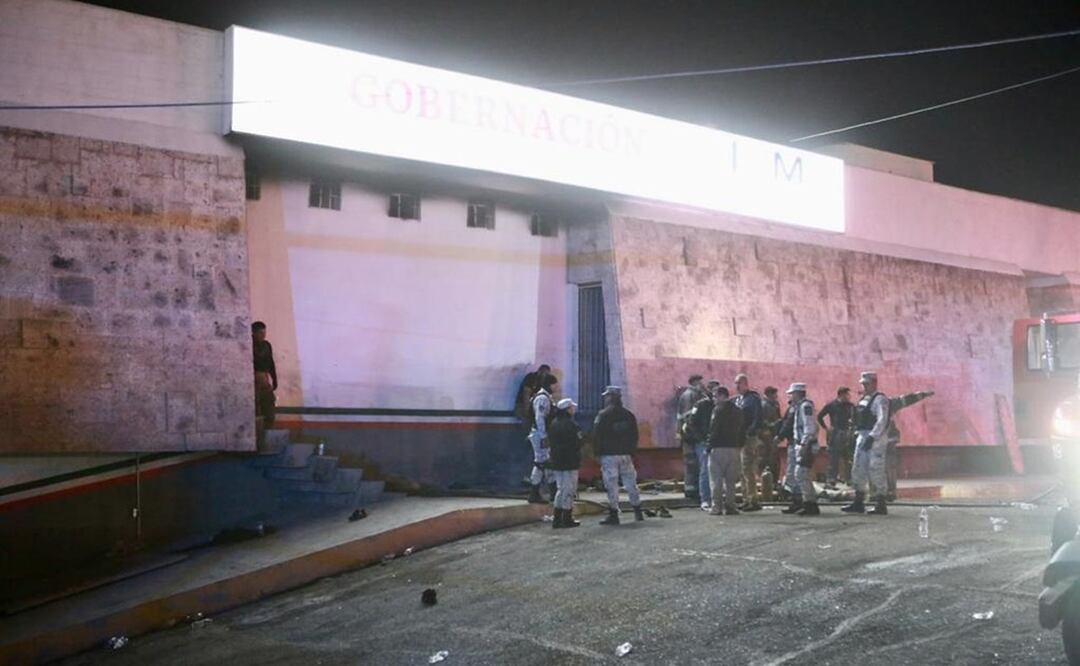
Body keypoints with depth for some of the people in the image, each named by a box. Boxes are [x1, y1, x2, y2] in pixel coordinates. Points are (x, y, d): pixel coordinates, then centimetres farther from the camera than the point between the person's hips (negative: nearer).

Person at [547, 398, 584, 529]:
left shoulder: (553, 424, 8)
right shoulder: (570, 425, -15)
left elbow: (550, 441, 12)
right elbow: (578, 443, -14)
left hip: (556, 462, 7)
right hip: (570, 463, -7)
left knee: (561, 489, 15)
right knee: (569, 490, 0)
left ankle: (557, 519, 14)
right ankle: (567, 519, 2)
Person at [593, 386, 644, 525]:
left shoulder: (603, 415, -8)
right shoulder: (629, 415, 8)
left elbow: (596, 436, -7)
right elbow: (635, 436, 12)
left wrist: (598, 453, 1)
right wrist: (631, 451, 16)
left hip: (609, 455, -5)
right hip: (626, 454, 5)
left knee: (611, 485, -2)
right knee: (631, 483, 11)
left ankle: (613, 515, -3)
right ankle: (638, 512, 16)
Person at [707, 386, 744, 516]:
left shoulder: (718, 410, -10)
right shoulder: (738, 411, 12)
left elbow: (714, 430, -14)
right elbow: (742, 431, 14)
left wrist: (710, 446, -8)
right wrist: (740, 446, 17)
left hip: (719, 448, -6)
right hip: (734, 448, 6)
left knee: (716, 479, -1)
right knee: (731, 480, 11)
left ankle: (717, 506, -3)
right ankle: (730, 506, 9)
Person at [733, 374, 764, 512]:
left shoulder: (753, 398, -7)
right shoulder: (736, 400, 18)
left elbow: (758, 418, -15)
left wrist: (750, 433, -21)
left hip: (749, 439, -8)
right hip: (737, 438, 8)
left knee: (748, 470, -10)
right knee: (742, 470, 11)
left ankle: (754, 500, -7)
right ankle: (746, 499, 17)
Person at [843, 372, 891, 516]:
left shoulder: (880, 399, -11)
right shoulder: (863, 399, 17)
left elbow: (882, 420, -20)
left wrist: (872, 437, -25)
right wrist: (857, 434, 14)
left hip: (875, 439, -9)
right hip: (862, 437, 9)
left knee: (876, 471, -7)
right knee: (858, 470, 10)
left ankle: (881, 505, -1)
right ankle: (859, 503, 16)